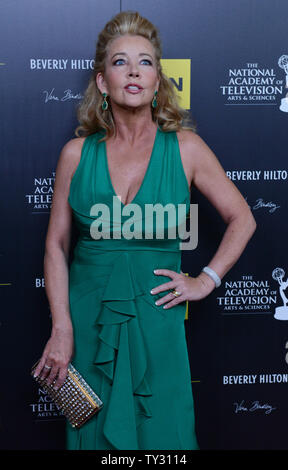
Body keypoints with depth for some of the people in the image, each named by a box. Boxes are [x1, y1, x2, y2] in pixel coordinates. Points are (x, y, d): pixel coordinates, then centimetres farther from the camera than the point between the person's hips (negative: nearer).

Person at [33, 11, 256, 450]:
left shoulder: (186, 148, -4)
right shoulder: (77, 153, -2)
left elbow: (242, 220, 5)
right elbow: (56, 244, 1)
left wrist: (206, 280, -3)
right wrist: (61, 328, -5)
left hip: (155, 319, -1)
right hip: (89, 319, 1)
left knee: (162, 431, 10)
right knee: (94, 434, 15)